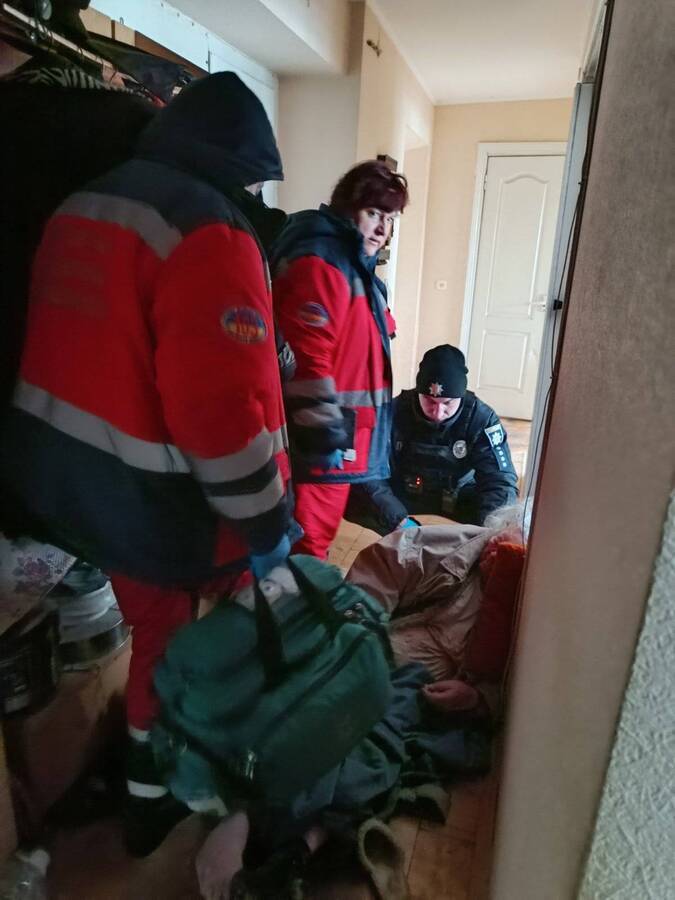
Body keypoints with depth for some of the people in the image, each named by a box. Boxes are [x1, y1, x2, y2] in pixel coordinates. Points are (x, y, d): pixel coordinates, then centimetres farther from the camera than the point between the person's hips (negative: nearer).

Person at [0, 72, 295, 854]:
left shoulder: (78, 209, 10)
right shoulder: (210, 235, -19)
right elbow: (223, 411, -26)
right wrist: (265, 524, -13)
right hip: (155, 497, -8)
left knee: (157, 629, 25)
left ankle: (152, 790, 46)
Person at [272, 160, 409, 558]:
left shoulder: (358, 267, 17)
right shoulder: (320, 263, -16)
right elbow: (305, 358, -25)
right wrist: (324, 433, -22)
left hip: (345, 437, 10)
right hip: (322, 443, -10)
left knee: (318, 534, 22)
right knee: (306, 545, 3)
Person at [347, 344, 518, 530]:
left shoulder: (481, 419, -17)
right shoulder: (395, 411, -19)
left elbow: (501, 481, -21)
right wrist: (399, 520, -38)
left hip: (457, 500, 1)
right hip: (401, 496, -1)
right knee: (351, 497, -28)